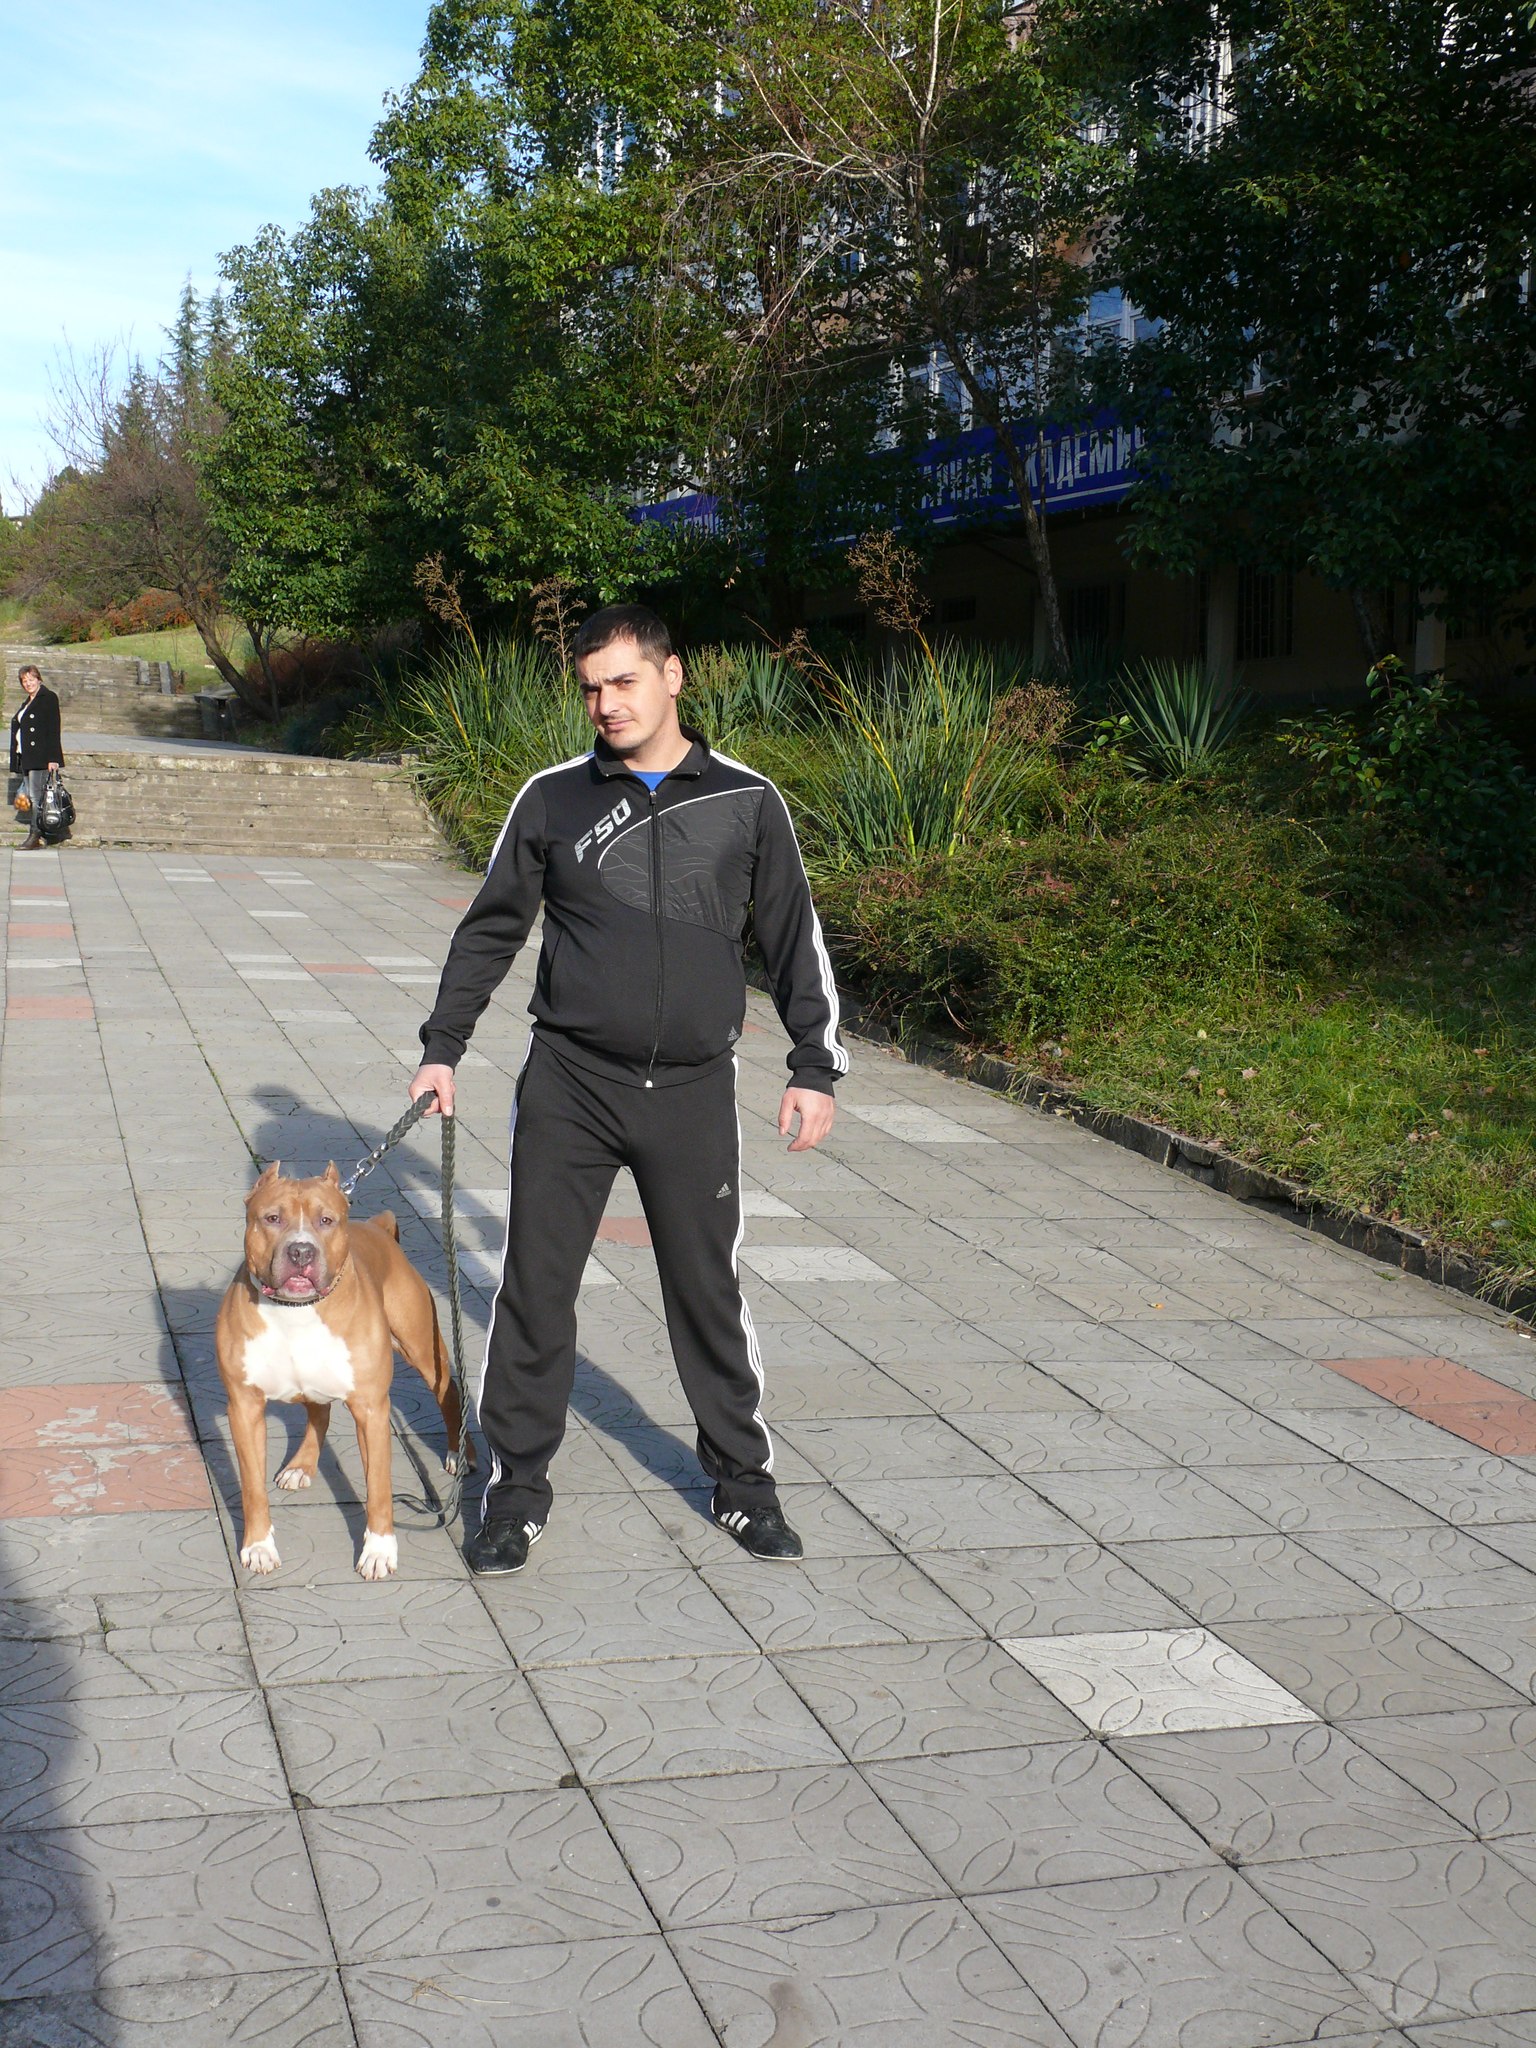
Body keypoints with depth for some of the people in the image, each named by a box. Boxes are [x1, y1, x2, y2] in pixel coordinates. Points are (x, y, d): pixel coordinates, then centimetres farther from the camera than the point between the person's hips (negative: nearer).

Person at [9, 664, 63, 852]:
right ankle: (32, 835, 6)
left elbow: (53, 729, -11)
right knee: (30, 798, 6)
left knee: (36, 797, -11)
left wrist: (52, 758, -17)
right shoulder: (28, 702, 22)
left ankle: (35, 836, -11)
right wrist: (18, 758, 14)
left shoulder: (49, 698, -4)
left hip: (40, 756, -8)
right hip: (25, 756, 8)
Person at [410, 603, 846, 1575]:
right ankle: (518, 1486, 16)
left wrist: (815, 1067, 4)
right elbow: (491, 929, 11)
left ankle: (743, 1477, 24)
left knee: (709, 1291, 8)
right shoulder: (553, 799, 4)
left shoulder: (746, 801, 3)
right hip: (569, 1083, 1)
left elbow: (796, 939, 8)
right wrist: (443, 1046, 7)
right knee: (535, 1287, 2)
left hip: (694, 1091, 0)